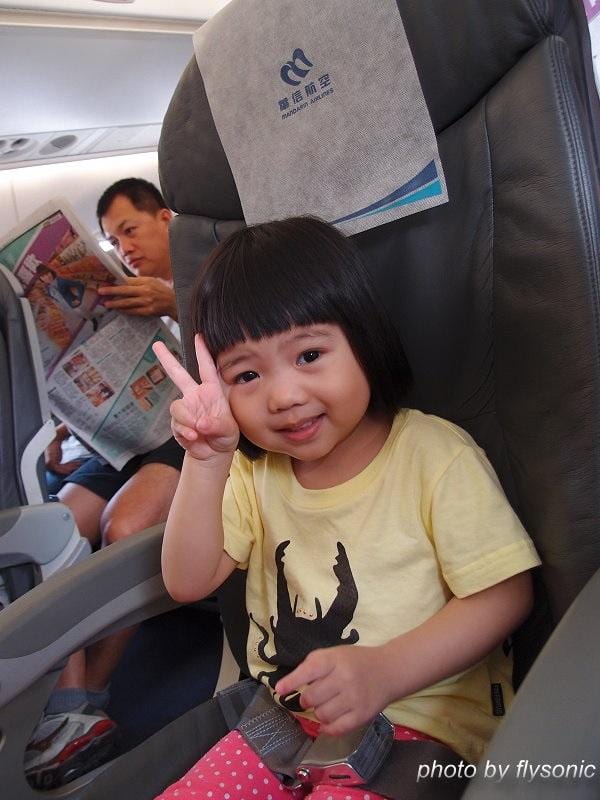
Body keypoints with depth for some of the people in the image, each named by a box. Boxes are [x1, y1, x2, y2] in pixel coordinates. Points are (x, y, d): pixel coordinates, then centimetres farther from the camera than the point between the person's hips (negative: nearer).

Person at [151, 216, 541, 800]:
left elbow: (505, 595, -12)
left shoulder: (435, 455, -14)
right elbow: (188, 583, -4)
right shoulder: (252, 468, 3)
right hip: (281, 719, 5)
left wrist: (384, 670, -25)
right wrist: (206, 462, -18)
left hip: (418, 722, -4)